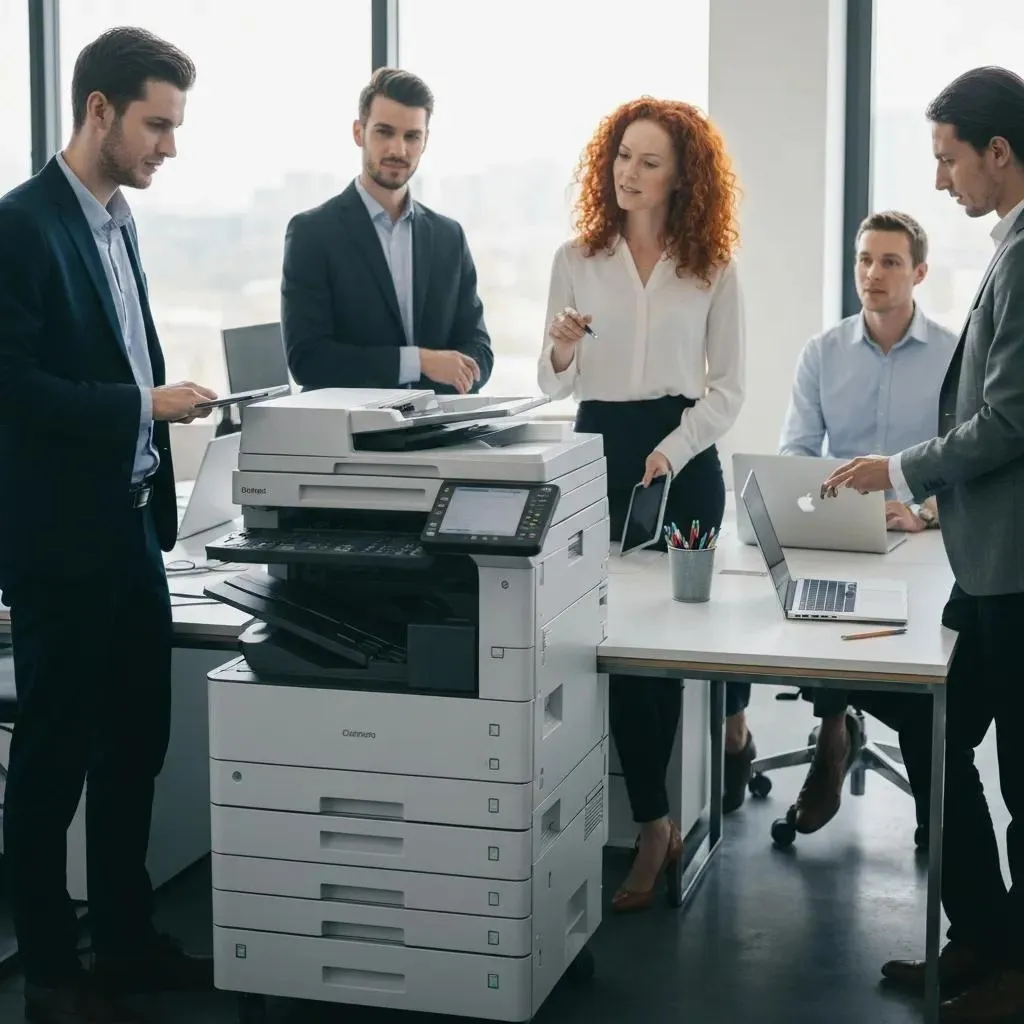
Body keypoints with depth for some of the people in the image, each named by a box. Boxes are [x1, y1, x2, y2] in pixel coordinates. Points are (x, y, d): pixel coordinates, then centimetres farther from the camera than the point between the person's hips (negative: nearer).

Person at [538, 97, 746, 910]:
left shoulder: (712, 267, 2)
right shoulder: (576, 260, 5)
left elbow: (728, 385, 1)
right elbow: (553, 385, 5)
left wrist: (672, 453, -13)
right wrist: (560, 351, -18)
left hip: (684, 454, -1)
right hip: (601, 449, 1)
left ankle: (654, 826, 15)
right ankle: (656, 825, 4)